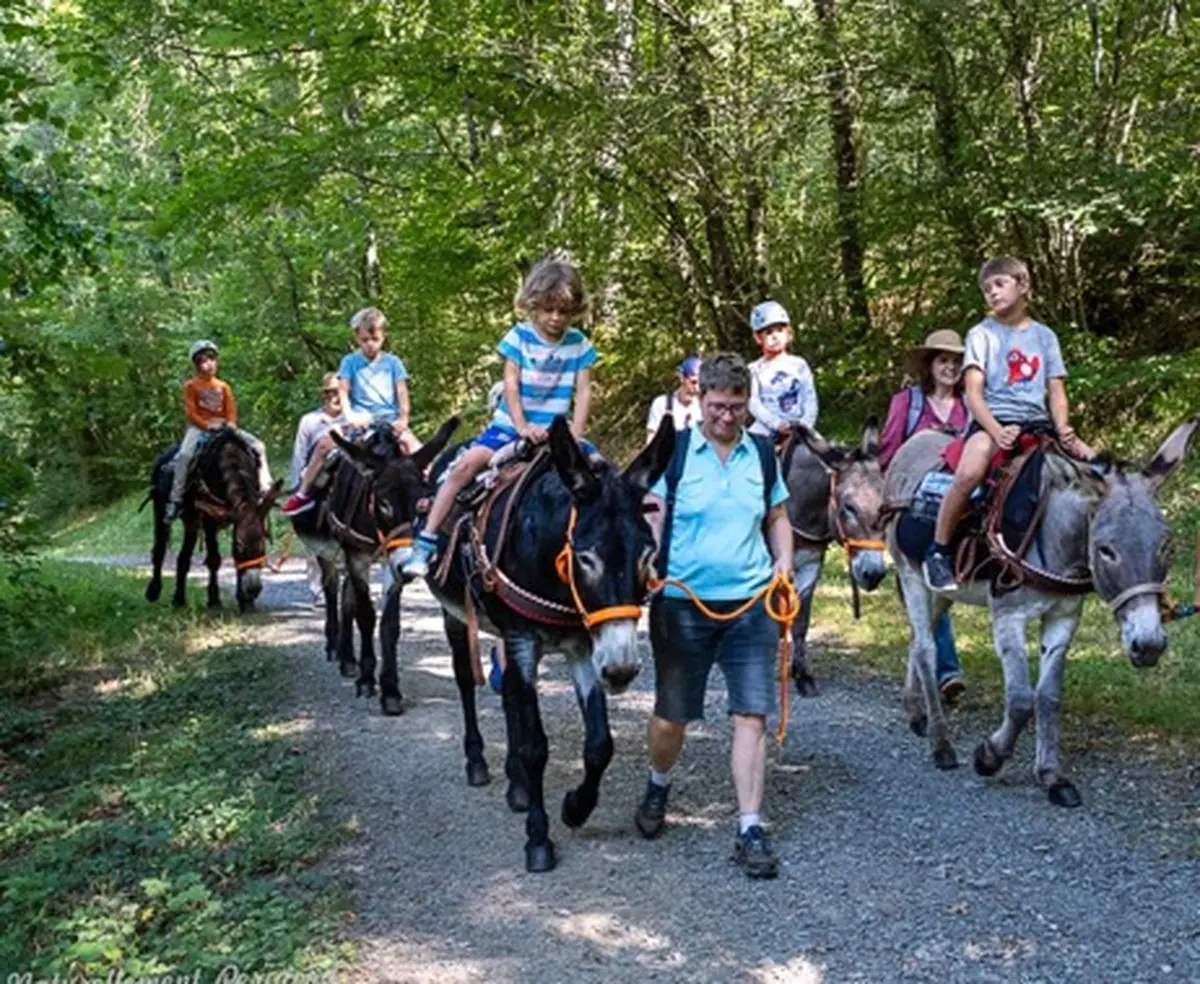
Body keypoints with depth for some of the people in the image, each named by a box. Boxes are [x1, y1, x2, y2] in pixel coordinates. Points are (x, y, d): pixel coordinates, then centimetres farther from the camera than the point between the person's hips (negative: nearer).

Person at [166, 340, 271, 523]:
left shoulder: (223, 386, 13)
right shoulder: (191, 386, 2)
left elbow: (231, 409, 10)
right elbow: (190, 411, -6)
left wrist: (231, 423, -11)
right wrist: (206, 425, -19)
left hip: (223, 427, 4)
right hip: (199, 426, -4)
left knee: (257, 445, -10)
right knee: (185, 454, -32)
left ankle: (265, 486, -8)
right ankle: (176, 499, -25)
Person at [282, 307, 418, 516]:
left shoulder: (392, 362, 7)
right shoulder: (350, 362, 7)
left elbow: (402, 394, 3)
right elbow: (343, 393, -1)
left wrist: (403, 419, -14)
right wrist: (351, 417, -19)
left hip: (389, 420, 0)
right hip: (360, 420, 0)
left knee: (413, 444, -26)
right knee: (325, 442, -18)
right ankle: (303, 493, -7)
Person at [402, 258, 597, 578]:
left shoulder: (579, 344, 1)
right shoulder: (519, 336, -3)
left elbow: (583, 392, -1)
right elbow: (511, 385, -8)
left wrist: (575, 435, -14)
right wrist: (522, 427, -21)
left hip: (555, 430, 2)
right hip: (511, 425, -2)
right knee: (468, 463, -21)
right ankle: (426, 541, -18)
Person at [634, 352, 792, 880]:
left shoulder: (763, 454, 8)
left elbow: (778, 517, 18)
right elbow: (650, 518, -3)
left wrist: (784, 560, 1)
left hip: (751, 603, 2)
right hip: (683, 604, -2)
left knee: (751, 715, -4)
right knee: (671, 716, 10)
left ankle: (750, 830, 3)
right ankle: (658, 787, 40)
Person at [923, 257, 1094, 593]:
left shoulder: (1045, 336, 16)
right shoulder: (982, 334, 5)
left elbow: (1056, 391, 12)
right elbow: (973, 393, -5)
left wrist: (1063, 431, -8)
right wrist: (997, 431, -21)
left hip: (1036, 422, 4)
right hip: (991, 421, -4)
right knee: (969, 472, -34)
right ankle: (938, 551, -17)